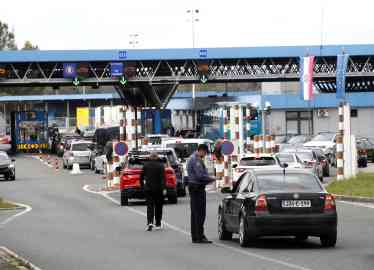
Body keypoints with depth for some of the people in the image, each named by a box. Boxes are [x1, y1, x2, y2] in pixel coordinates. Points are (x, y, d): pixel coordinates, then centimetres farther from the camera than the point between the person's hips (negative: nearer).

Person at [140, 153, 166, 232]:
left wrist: (143, 186, 18)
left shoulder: (146, 165, 2)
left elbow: (141, 177, 6)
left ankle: (150, 222, -19)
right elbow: (163, 178, -14)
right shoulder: (160, 165, -6)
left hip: (148, 189, 1)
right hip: (158, 189, -1)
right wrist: (163, 188, -17)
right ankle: (158, 224, 16)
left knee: (150, 206, 1)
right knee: (158, 206, 11)